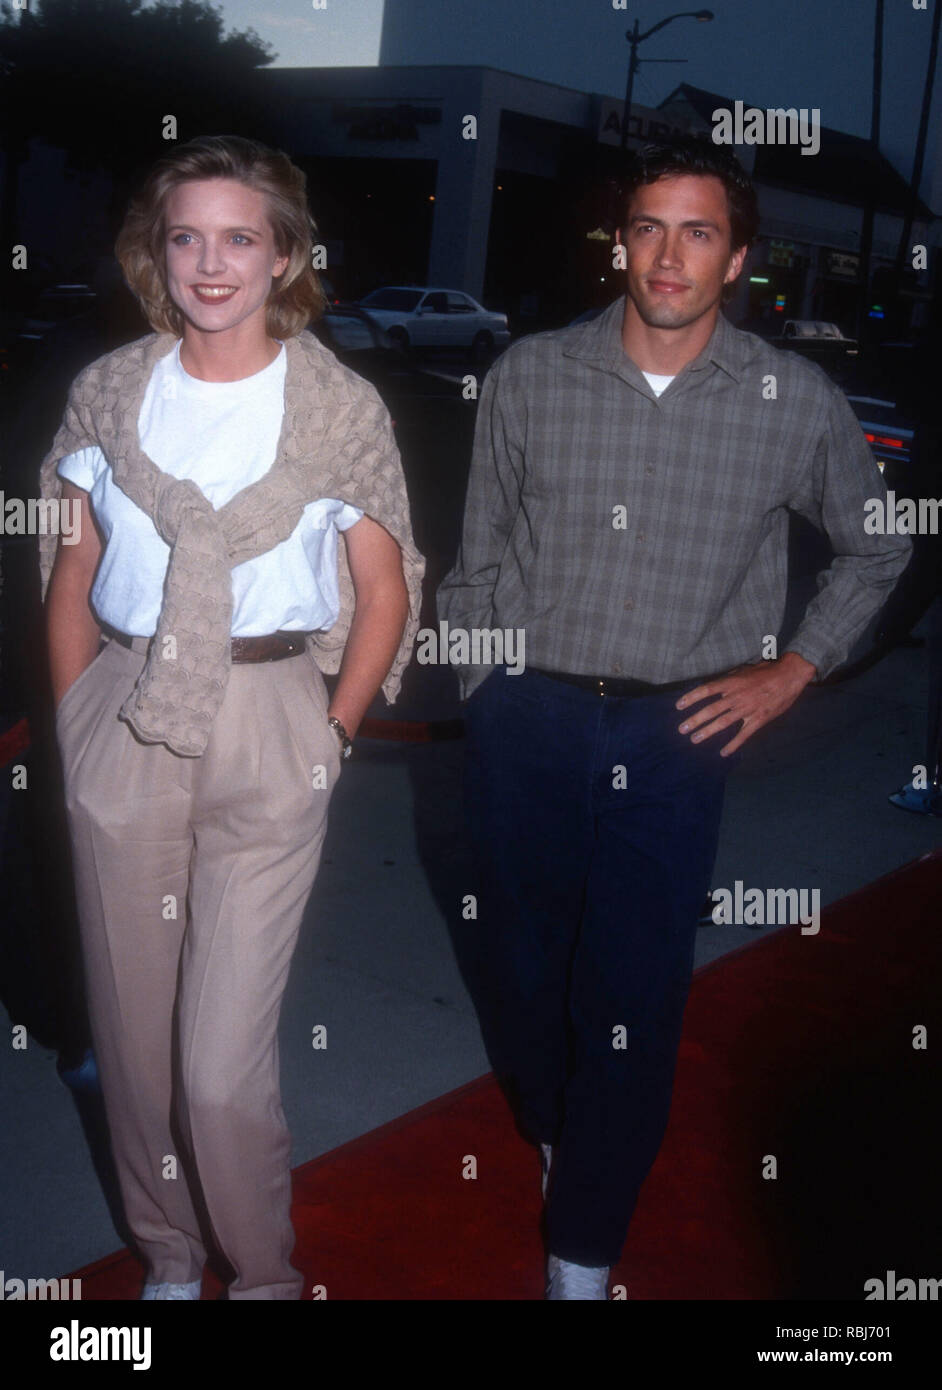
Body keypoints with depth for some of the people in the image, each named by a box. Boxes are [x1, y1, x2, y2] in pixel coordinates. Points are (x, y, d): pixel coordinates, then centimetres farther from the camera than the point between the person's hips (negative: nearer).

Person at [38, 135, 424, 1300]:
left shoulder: (342, 407, -3)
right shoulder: (107, 393, 4)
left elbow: (384, 595, 2)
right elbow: (72, 583, 10)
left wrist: (329, 736, -1)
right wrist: (73, 728, 7)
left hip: (268, 738, -3)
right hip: (123, 729, 3)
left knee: (221, 1065, -5)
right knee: (133, 1032, 13)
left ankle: (262, 1270, 24)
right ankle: (168, 1249, 39)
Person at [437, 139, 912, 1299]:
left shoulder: (799, 406, -4)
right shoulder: (529, 377, -2)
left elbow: (876, 549, 13)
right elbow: (480, 558, 7)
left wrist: (793, 668, 3)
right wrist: (476, 698, 6)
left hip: (677, 733, -1)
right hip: (527, 717, 2)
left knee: (634, 996, 3)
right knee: (520, 966, 14)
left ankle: (585, 1250, 22)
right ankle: (555, 1132, 44)